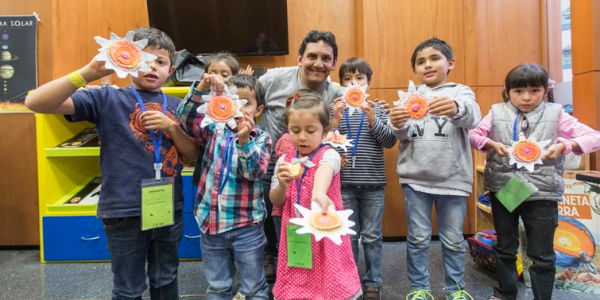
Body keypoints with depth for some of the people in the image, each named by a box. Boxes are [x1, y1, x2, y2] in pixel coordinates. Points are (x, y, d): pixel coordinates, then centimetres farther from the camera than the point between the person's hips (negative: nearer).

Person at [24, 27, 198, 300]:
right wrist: (91, 71, -27)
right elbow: (36, 103, -15)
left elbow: (193, 154, 4)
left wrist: (171, 126, -13)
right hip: (124, 211, -3)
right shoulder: (108, 99, -6)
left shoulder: (176, 106, 5)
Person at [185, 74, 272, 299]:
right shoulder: (214, 130, 2)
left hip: (246, 224, -2)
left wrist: (244, 140, -31)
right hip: (211, 221, 3)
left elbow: (254, 172, -19)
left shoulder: (261, 138, -7)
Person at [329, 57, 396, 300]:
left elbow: (390, 141, -4)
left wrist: (372, 119, -17)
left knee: (372, 236, 10)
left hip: (373, 184, 0)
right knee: (348, 236, 10)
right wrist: (335, 120, -17)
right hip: (344, 184, 0)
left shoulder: (377, 109, 3)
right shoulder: (335, 109, 3)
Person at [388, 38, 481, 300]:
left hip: (452, 179, -1)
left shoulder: (460, 92, 3)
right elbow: (405, 135, -4)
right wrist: (398, 125, -29)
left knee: (453, 239, 11)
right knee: (418, 237, 9)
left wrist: (456, 109, -42)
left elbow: (473, 117, -19)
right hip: (416, 178, 1)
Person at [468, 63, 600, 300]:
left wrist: (564, 145, -19)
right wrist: (491, 144, -17)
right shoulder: (497, 113, 1)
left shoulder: (555, 114, -2)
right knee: (504, 248, 18)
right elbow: (473, 135, 1)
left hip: (542, 193, -1)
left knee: (542, 254, 8)